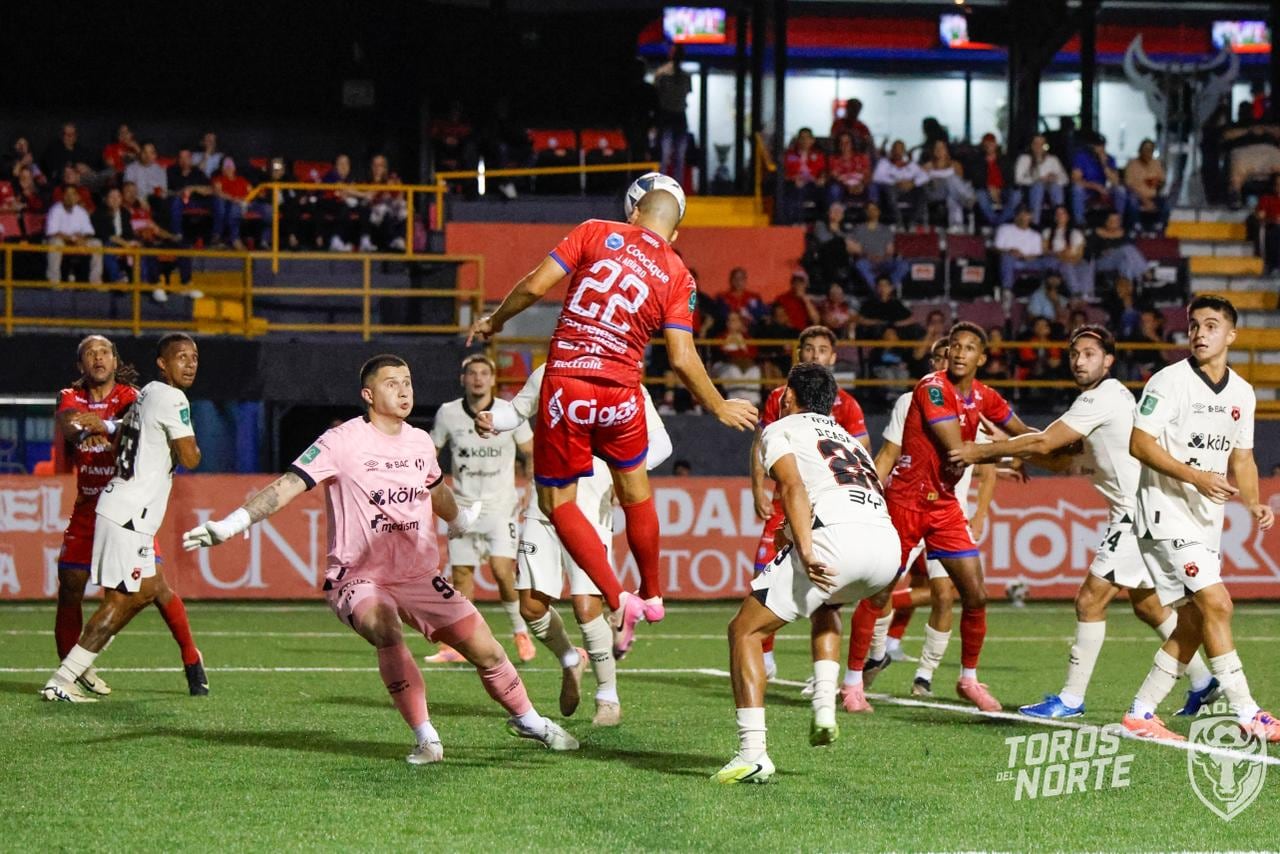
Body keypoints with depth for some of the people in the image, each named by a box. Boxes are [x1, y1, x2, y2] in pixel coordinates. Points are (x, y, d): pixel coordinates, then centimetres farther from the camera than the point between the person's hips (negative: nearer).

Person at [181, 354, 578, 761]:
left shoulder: (420, 442, 6)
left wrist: (461, 520, 48)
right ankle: (426, 739, -24)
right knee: (386, 630, -35)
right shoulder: (343, 442, -12)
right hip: (359, 578, -5)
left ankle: (527, 719, 27)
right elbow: (287, 486, -17)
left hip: (420, 577, 5)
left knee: (484, 648, 0)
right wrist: (227, 526, -27)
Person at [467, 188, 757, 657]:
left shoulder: (596, 233, 2)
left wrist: (494, 320, 11)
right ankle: (651, 595, 38)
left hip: (565, 385, -2)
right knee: (635, 492, 25)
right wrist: (719, 408, 12)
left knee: (557, 502, 10)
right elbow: (682, 359, -3)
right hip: (620, 394, 2)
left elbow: (535, 285, -6)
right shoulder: (677, 277, 3)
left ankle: (617, 599, -2)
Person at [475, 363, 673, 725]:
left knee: (586, 605, -15)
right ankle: (570, 661, 32)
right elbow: (516, 411, 22)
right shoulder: (546, 376, 6)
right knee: (531, 604, 1)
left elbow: (660, 442, -2)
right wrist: (491, 418, -2)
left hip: (592, 509, -4)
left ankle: (609, 698, 4)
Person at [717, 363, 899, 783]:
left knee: (745, 631, 5)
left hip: (837, 536, -6)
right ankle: (825, 710, 19)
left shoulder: (780, 429, 16)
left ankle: (753, 753, -10)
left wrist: (806, 551, -16)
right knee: (824, 604, 39)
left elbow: (794, 486, -3)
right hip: (888, 543, 6)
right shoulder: (848, 438, 36)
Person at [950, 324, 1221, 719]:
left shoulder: (1102, 398, -15)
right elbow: (1060, 460, 17)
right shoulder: (1109, 396, 16)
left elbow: (1044, 443, -18)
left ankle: (1071, 698, -6)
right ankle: (1203, 681, 27)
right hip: (1136, 512, 11)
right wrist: (1004, 449, 5)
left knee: (1090, 600, -8)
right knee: (1147, 604, 19)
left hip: (1137, 514, -11)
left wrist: (983, 452, -10)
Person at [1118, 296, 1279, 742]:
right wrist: (1195, 476, -23)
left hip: (1207, 520, 8)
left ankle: (1141, 713, 15)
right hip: (1166, 511, -8)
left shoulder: (1242, 393, 10)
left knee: (1192, 625, 6)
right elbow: (1139, 442, -14)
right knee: (1216, 604, -16)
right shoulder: (1170, 381, -10)